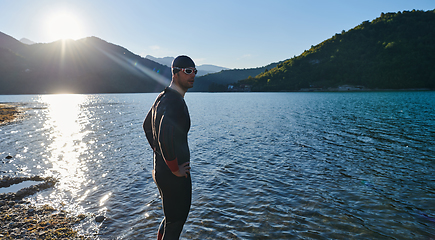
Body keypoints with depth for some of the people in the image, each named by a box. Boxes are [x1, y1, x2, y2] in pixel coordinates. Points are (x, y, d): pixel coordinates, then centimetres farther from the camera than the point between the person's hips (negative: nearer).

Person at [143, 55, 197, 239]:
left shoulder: (162, 97, 9)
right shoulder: (174, 102, -23)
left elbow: (147, 126, 21)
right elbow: (165, 138, -36)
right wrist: (175, 169, -22)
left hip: (161, 169, 10)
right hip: (174, 176, -10)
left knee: (172, 217, 27)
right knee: (175, 223, 9)